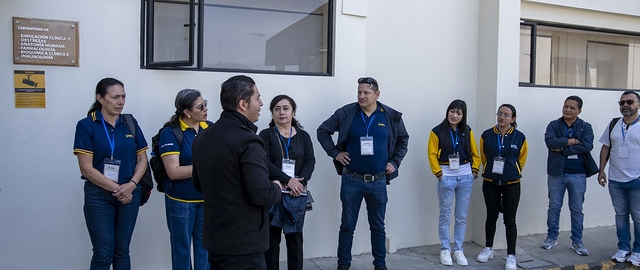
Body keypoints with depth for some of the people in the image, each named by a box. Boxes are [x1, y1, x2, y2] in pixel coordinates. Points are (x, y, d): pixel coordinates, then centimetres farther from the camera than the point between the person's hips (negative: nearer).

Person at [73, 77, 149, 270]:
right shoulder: (86, 126, -6)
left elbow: (142, 160, 6)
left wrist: (131, 185, -10)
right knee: (103, 253, 0)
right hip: (99, 196, -3)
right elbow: (86, 169, -11)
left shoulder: (130, 123, 5)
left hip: (130, 194, 3)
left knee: (122, 251, 12)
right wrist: (117, 189, -14)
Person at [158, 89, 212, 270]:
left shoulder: (211, 128, 0)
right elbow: (173, 172, -18)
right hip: (181, 200, -3)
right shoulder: (171, 133, -11)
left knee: (205, 246, 11)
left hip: (208, 198, 3)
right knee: (182, 247, 12)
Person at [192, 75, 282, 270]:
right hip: (243, 246, -8)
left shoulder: (202, 137, 5)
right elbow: (262, 194, -25)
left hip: (213, 239, 8)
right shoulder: (247, 141, -21)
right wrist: (276, 189, -5)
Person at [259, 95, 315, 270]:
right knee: (272, 239, 3)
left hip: (297, 196, 2)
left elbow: (310, 161, 2)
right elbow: (265, 163, -9)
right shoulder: (266, 135, 3)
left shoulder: (303, 136, 11)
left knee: (295, 238, 6)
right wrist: (288, 180, -19)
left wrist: (301, 181, -16)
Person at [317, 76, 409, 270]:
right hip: (351, 180, -1)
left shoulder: (391, 116, 0)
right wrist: (335, 153, -4)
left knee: (378, 226, 13)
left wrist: (395, 162, 6)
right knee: (347, 226, 7)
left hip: (378, 182, 1)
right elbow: (322, 131, 4)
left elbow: (403, 139, 15)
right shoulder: (346, 113, -5)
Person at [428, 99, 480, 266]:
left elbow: (475, 153, 9)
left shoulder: (467, 131, 5)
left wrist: (475, 170, 0)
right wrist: (439, 174, -11)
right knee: (445, 216, 6)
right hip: (446, 176, -3)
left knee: (462, 216, 10)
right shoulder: (438, 131, -4)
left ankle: (458, 249, 22)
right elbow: (432, 155, -6)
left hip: (465, 177, 3)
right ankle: (445, 250, 19)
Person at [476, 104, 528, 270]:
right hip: (490, 183, 2)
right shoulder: (486, 135, -4)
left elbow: (521, 159, 5)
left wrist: (512, 173, 11)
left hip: (511, 184, -2)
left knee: (509, 220, 2)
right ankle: (488, 249, 30)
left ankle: (511, 255, 12)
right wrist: (491, 171, 11)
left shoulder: (520, 137, -7)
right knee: (491, 216, 15)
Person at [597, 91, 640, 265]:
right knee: (620, 215, 12)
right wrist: (601, 171, 6)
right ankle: (623, 248, 23)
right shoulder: (614, 124, 8)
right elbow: (605, 148, 11)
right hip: (615, 179, 4)